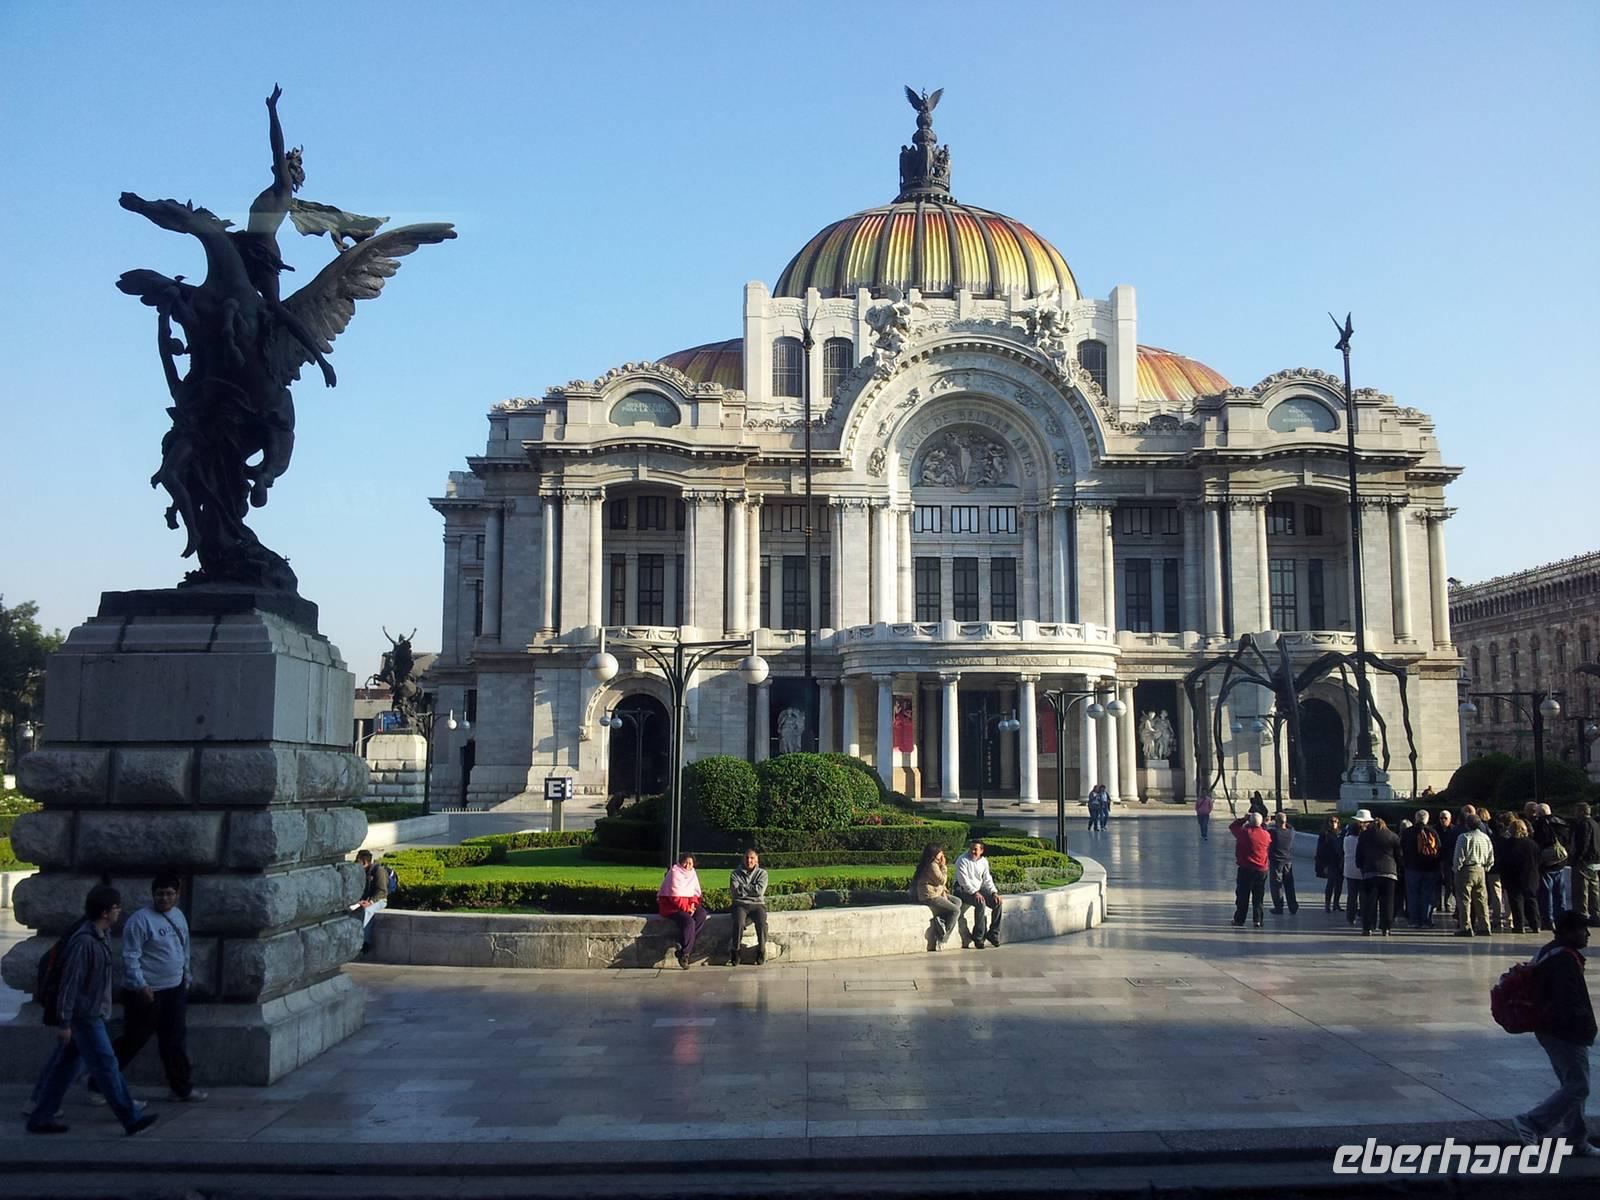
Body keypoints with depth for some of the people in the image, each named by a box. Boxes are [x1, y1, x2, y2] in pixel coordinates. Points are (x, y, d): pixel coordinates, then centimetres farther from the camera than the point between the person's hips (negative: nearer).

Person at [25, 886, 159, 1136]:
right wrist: (64, 1022, -20)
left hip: (92, 1014, 9)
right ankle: (132, 1118, 2)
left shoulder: (102, 935, 7)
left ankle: (41, 1118, 23)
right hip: (85, 1016, -9)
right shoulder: (84, 941, -23)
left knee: (66, 1065, 15)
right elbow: (69, 982, -22)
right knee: (106, 1066, -3)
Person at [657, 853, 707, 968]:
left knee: (702, 913, -22)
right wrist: (687, 908, -19)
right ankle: (684, 954, -22)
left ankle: (683, 946, -20)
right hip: (670, 906, -7)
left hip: (687, 905, 7)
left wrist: (693, 904, -9)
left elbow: (696, 892, 11)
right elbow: (675, 896, -18)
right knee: (688, 921, -31)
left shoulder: (692, 873, 10)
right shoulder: (674, 873, -12)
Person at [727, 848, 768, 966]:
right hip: (740, 904, 0)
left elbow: (760, 891, -6)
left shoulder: (762, 873, 10)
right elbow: (735, 892, -4)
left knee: (762, 922, -31)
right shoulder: (736, 873, 10)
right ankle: (735, 952, -19)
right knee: (738, 922, -33)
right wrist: (751, 889, -3)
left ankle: (761, 951, -15)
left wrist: (743, 887, -2)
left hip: (757, 904, 0)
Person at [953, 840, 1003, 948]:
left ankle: (993, 934, 0)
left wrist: (994, 892, -8)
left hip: (979, 890, 7)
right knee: (981, 903, -32)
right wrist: (975, 893, -27)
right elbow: (964, 880, -19)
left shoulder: (984, 861, 9)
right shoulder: (963, 860, -11)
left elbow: (987, 880, 9)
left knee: (997, 902, -12)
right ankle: (978, 938, -23)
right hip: (963, 890, -7)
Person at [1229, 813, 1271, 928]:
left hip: (1246, 869, -3)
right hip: (1262, 870, 3)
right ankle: (1258, 920, 6)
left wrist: (1243, 819, 8)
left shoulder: (1245, 832, -12)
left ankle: (1239, 919, 9)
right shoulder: (1266, 835, -2)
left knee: (1242, 895, 6)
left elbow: (1232, 827, 4)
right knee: (1258, 897, 10)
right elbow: (1270, 850, 12)